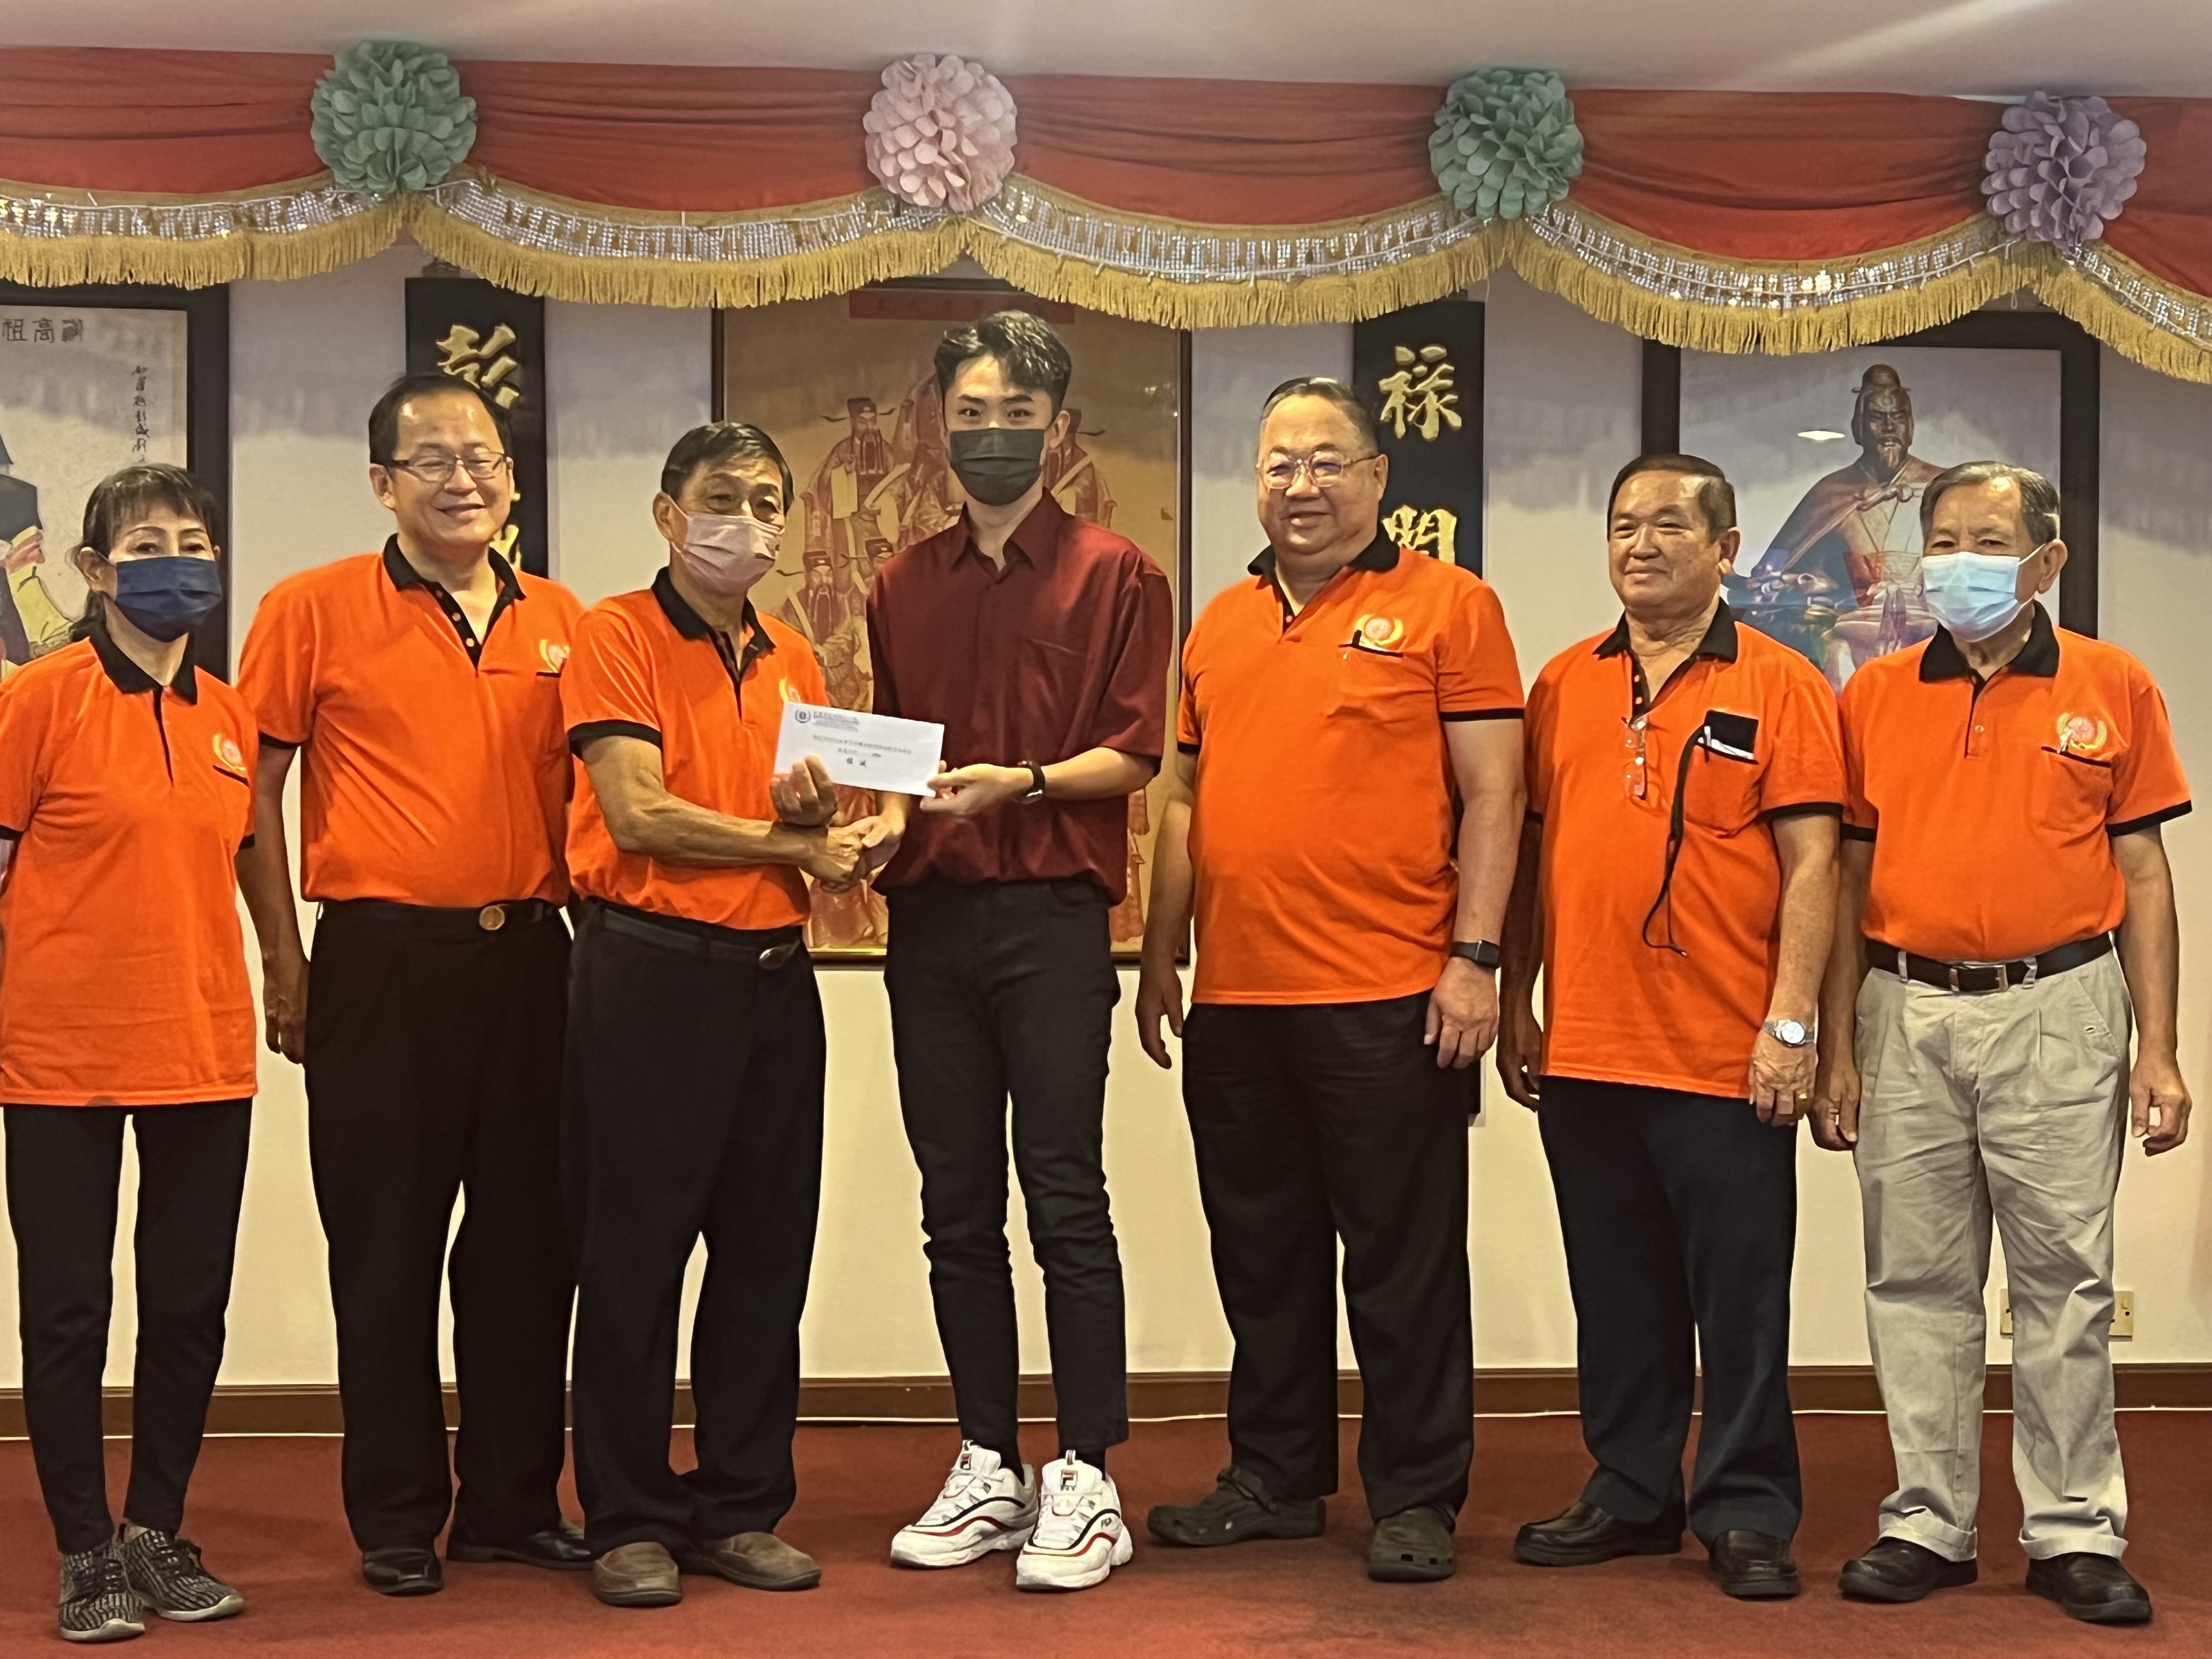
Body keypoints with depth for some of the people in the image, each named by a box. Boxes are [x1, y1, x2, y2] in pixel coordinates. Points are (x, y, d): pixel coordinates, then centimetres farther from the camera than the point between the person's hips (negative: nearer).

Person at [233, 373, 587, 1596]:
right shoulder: (314, 609, -1)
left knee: (527, 1240, 9)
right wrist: (285, 962, -5)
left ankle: (512, 1502, 21)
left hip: (527, 956, 4)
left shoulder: (560, 622, 10)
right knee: (386, 1247, 3)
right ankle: (397, 1518, 14)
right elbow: (255, 791, -1)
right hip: (381, 960, -4)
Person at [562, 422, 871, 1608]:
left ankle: (741, 1509, 19)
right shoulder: (617, 637, -5)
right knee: (634, 1254, 0)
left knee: (767, 1253, 9)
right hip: (648, 975, -6)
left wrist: (816, 818, -7)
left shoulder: (793, 662, 15)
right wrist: (791, 842, -6)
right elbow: (641, 813, -14)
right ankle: (628, 1522, 9)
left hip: (772, 978, 6)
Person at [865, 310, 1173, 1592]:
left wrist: (1022, 783, -19)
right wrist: (878, 824, 0)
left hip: (1053, 918, -5)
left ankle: (1088, 1485, 0)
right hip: (930, 919, 5)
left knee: (1066, 1202, -5)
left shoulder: (1117, 575, 2)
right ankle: (989, 1472, 16)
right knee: (959, 1210, 8)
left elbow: (1133, 755, -4)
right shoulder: (904, 588, 16)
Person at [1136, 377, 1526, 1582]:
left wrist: (1474, 956, -12)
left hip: (1391, 1000, -6)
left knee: (1403, 1261, 2)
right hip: (1235, 998, 6)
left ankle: (1417, 1497, 11)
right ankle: (1276, 1478, 26)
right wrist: (1160, 955, 15)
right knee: (1262, 1256, 14)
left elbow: (1493, 795, -6)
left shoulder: (1448, 605, -2)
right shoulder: (1221, 625, 14)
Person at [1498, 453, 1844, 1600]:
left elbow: (1811, 864, -6)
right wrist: (1515, 1003, 10)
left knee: (1740, 1293, 3)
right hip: (1583, 1051, 4)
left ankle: (1747, 1515, 13)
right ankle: (1631, 1494, 24)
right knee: (1617, 1291, 13)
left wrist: (1791, 1022, -12)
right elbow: (1531, 848, 14)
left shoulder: (1778, 685, -2)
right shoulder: (1564, 685, 10)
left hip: (1726, 1059, -4)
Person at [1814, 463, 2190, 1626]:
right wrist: (1836, 1049, 5)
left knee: (2065, 1280, 2)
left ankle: (2075, 1532, 11)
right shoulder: (1874, 697, 7)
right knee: (1917, 1281, 6)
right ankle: (1928, 1523, 16)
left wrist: (2157, 1047, -2)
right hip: (1908, 1014, 2)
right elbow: (1850, 877, 9)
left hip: (2058, 1011, -2)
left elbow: (2143, 872, 4)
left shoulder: (2113, 689, 3)